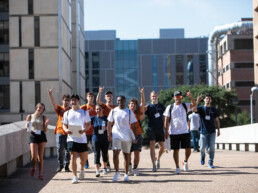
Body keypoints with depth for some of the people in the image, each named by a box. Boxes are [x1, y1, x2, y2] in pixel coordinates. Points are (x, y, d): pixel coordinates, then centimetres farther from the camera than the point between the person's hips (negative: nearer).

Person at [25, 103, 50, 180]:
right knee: (33, 156, -12)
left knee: (40, 156, 1)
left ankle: (40, 174, 9)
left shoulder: (43, 118, 6)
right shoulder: (30, 116, 7)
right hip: (33, 136, -1)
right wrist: (27, 127, -11)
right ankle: (33, 168, 19)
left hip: (41, 136, 1)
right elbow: (26, 127, 12)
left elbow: (45, 130, 5)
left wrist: (46, 124, -14)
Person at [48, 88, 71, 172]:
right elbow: (53, 103, -11)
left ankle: (66, 166, 11)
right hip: (60, 131, -1)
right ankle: (60, 165, 11)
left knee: (68, 150, 2)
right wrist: (50, 94, -28)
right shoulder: (59, 108, 6)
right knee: (60, 149, -4)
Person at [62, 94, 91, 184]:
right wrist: (66, 130, -12)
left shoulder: (84, 112, 7)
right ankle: (75, 177, -5)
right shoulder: (67, 113, 11)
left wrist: (84, 130, -15)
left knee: (83, 157, 7)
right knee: (73, 157, -7)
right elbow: (64, 125, 11)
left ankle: (82, 169, 37)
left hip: (82, 138, 0)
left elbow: (89, 124, 5)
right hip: (71, 138, 0)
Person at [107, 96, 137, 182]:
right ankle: (117, 172, 2)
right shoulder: (113, 111, 6)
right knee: (115, 154, -12)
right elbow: (109, 124, 11)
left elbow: (133, 125, 4)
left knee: (126, 155, 6)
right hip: (116, 135, 0)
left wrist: (136, 137, -2)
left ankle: (126, 174, 14)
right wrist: (109, 134, 4)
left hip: (127, 136, 0)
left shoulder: (129, 112, 3)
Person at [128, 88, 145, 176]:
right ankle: (129, 166, 23)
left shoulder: (138, 112, 7)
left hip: (137, 134, 0)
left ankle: (135, 169, 3)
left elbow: (143, 103, -5)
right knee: (128, 153, 3)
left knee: (137, 152, -3)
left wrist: (142, 93, -18)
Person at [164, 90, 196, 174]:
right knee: (176, 150, 2)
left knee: (188, 149, -2)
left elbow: (194, 104, -11)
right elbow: (166, 120, 3)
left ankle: (185, 161, 26)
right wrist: (166, 130, -5)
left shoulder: (185, 106, 7)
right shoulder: (170, 107, 5)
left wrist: (190, 97, -28)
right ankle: (177, 167, 11)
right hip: (174, 133, -1)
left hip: (185, 132, 1)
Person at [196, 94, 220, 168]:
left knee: (212, 147, -3)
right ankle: (202, 156, 31)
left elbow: (217, 120, 12)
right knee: (202, 147, -1)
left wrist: (218, 130, 5)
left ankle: (210, 162, 5)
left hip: (212, 131, 1)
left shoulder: (214, 109, 9)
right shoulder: (201, 108, 3)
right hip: (203, 131, -1)